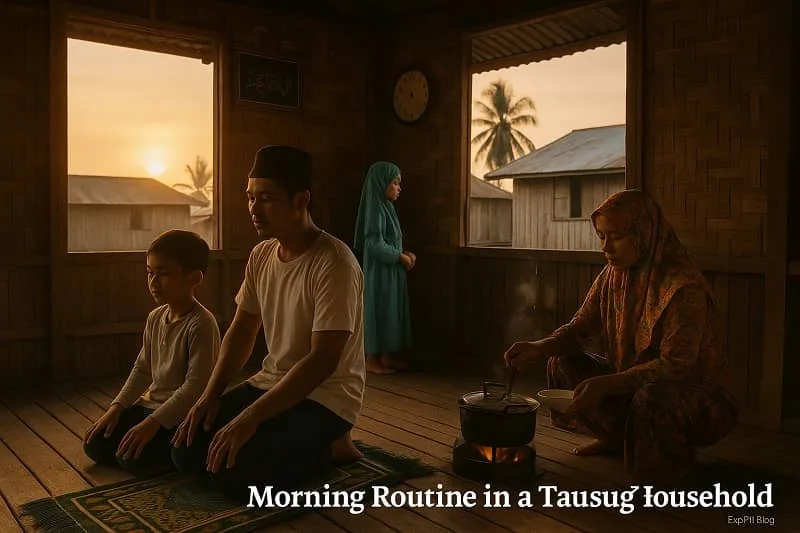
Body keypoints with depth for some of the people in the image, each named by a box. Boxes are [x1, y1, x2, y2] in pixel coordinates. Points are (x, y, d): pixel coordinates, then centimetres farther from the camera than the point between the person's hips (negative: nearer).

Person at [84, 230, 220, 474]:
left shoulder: (201, 323, -22)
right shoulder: (155, 318, 4)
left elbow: (196, 385, -26)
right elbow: (142, 368, 13)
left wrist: (153, 422, -27)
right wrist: (117, 407, 3)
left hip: (182, 414, -8)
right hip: (151, 404, 8)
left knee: (131, 457, -23)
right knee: (95, 445, 1)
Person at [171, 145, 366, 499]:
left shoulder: (334, 264, -23)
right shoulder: (260, 255, 2)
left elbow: (322, 361, -27)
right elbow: (241, 332, 10)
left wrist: (250, 418, -28)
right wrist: (211, 394, -3)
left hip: (324, 396, -8)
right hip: (273, 383, 8)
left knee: (232, 472, -22)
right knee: (187, 453, 0)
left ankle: (328, 447, 2)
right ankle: (309, 445, 14)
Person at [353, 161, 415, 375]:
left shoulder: (386, 207, 12)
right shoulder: (376, 208, -16)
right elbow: (375, 245, -22)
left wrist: (405, 254, 3)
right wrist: (400, 257, -13)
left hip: (391, 271, 9)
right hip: (380, 272, -9)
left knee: (391, 312, 13)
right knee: (378, 311, -1)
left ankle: (387, 356, 23)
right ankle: (372, 359, 9)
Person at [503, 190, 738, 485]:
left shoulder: (684, 286, -27)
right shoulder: (612, 276, -4)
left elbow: (676, 366, -30)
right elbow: (580, 328, 0)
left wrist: (606, 384, -38)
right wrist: (538, 348, -20)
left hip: (695, 392, -7)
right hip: (631, 381, 7)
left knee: (650, 398, -39)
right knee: (563, 363, -1)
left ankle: (674, 462, -3)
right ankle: (615, 436, 17)